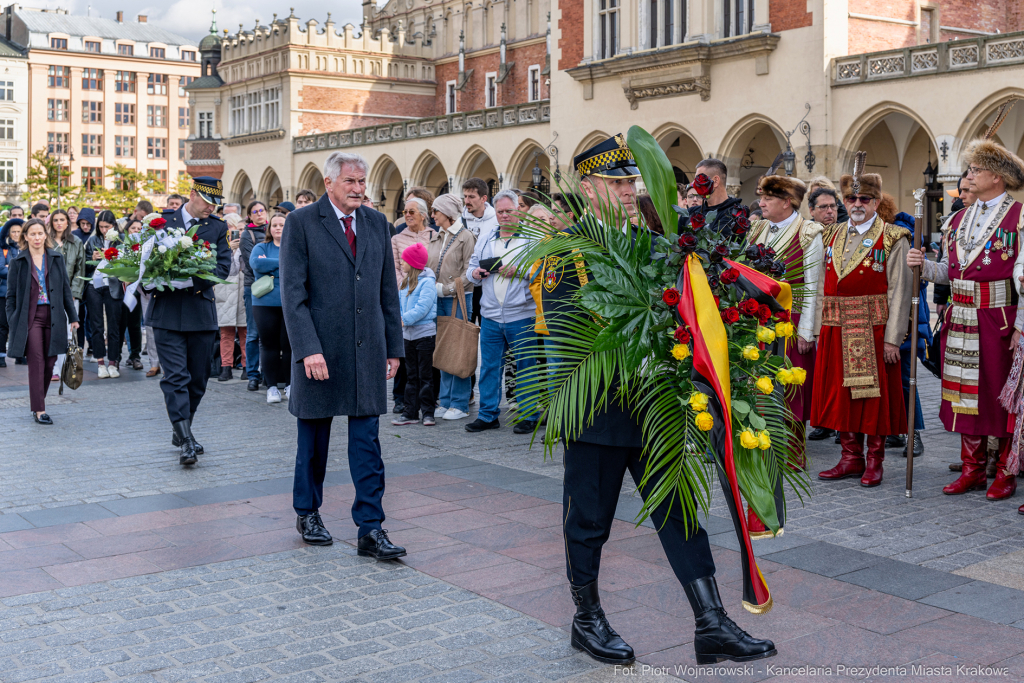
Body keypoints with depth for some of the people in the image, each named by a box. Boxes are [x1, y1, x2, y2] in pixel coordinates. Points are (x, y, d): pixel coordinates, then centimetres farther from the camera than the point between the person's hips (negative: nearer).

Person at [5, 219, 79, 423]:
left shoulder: (57, 258, 8)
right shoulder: (18, 262, 3)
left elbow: (66, 289, 10)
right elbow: (11, 295, 4)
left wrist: (73, 316, 8)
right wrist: (12, 321, -2)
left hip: (53, 316, 3)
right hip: (29, 317, -3)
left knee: (49, 363, 4)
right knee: (36, 363, -7)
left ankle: (37, 403, 21)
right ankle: (39, 410, -4)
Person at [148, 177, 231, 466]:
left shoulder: (217, 228, 7)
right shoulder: (163, 222, 6)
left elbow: (223, 266, -4)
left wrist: (190, 280, -18)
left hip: (201, 312, 2)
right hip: (167, 312, -2)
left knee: (198, 378, 9)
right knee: (175, 376, -9)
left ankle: (181, 431, 26)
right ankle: (186, 441, -11)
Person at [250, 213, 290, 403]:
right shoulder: (261, 247, 10)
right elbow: (255, 262, -10)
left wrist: (270, 265, -9)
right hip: (266, 303, 1)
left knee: (289, 344, -2)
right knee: (269, 344, 2)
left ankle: (290, 384, 11)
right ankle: (272, 386, 8)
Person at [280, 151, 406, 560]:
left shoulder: (377, 224, 9)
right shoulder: (301, 223, -4)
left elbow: (388, 291, 12)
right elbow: (292, 292, -9)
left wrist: (394, 346, 9)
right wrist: (308, 349, -18)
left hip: (367, 350, 3)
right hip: (320, 348, -3)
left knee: (367, 443, 2)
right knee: (313, 439, 12)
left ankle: (370, 529, 5)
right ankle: (307, 513, 31)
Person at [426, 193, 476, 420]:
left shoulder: (465, 237, -7)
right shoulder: (435, 237, 14)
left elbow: (468, 272, -12)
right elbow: (429, 265, 16)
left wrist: (446, 288, -16)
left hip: (458, 298, -7)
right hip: (439, 299, 7)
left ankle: (460, 404, 2)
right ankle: (445, 400, 18)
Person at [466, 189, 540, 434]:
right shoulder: (485, 240, 16)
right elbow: (471, 269, 19)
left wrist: (519, 271, -19)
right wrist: (476, 273, -3)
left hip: (521, 315, -4)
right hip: (490, 315, 5)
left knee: (525, 366, 2)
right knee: (489, 365, 8)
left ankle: (528, 416, 11)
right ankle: (488, 415, 17)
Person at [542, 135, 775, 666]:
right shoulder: (568, 247, -8)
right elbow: (561, 327, -16)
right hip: (596, 409, -5)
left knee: (680, 513, 7)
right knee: (589, 520, 8)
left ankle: (712, 626, 12)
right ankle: (587, 620, 26)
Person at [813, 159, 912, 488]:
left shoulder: (892, 239, -4)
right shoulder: (833, 236, 13)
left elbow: (899, 291, -9)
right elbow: (825, 286, 13)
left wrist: (893, 338, -14)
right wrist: (822, 330, 7)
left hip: (874, 329, -5)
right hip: (837, 329, 5)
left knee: (875, 394, 2)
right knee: (841, 391, 9)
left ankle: (874, 461, 13)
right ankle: (851, 458, 20)